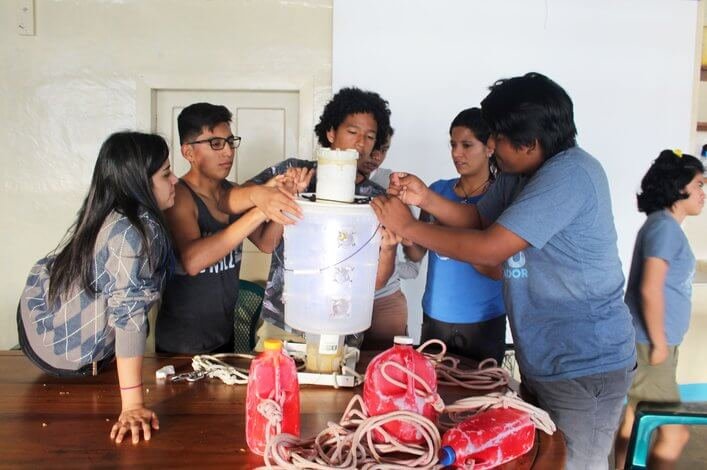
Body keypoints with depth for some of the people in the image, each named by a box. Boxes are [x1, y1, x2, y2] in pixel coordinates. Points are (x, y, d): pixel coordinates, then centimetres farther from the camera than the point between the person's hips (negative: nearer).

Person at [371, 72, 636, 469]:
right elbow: (478, 219, 14)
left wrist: (408, 227, -18)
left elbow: (491, 248, -26)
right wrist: (424, 197, -3)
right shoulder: (520, 173, 8)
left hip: (586, 366, -9)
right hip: (543, 360, 9)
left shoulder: (569, 175, -23)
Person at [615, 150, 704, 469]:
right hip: (649, 345, -9)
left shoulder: (666, 225, 15)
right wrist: (659, 344, -15)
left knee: (634, 422, 16)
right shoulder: (664, 227, -15)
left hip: (648, 343, 9)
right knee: (675, 433, -2)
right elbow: (650, 290, -22)